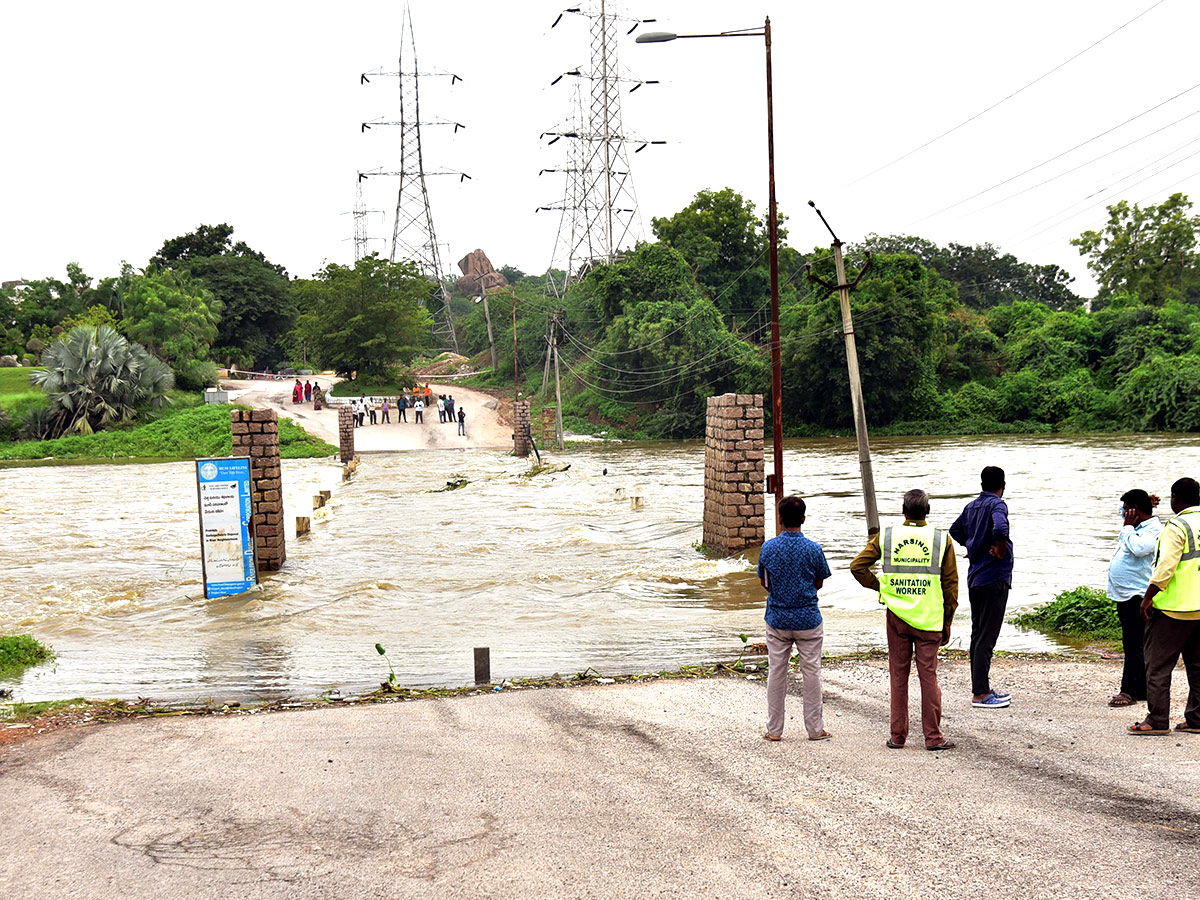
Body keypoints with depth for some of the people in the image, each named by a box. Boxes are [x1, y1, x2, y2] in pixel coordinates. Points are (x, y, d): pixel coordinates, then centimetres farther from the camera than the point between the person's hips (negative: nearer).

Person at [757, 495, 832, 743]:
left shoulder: (768, 548, -6)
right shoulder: (813, 549, -10)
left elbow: (764, 582, 6)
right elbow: (819, 583, 2)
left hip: (777, 619, 1)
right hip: (808, 619, -1)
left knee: (776, 673, 9)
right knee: (811, 672, 9)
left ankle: (774, 729, 14)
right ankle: (815, 729, 15)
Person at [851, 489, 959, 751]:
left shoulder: (886, 536, 1)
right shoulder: (942, 540, 0)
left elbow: (857, 566, -1)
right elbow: (950, 585, 2)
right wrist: (947, 623, 9)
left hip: (897, 616, 1)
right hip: (929, 620, -1)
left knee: (898, 675, 8)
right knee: (928, 675, 4)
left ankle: (897, 736, 13)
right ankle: (933, 737, 8)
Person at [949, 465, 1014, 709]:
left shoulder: (971, 506, 11)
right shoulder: (997, 505, -12)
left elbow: (955, 530, 26)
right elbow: (1000, 527, -33)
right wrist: (1001, 548, -17)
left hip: (974, 578, 8)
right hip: (994, 579, -8)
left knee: (978, 635, 13)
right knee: (986, 637, -5)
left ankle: (981, 688, 21)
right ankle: (980, 694, -3)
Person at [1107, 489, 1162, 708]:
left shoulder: (1154, 530, -12)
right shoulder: (1136, 524, 15)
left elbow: (1138, 548, -31)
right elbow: (1122, 510, 35)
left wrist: (1127, 527, -15)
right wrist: (1143, 501, 16)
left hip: (1137, 596, -10)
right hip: (1123, 594, 10)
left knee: (1133, 645, -9)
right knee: (1132, 645, 12)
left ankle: (1129, 691, -8)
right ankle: (1141, 690, 17)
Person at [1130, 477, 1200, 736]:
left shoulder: (1177, 526, -13)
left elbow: (1166, 567, -19)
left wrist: (1148, 598, -11)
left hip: (1174, 607, -7)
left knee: (1158, 664, 0)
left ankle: (1157, 720, 0)